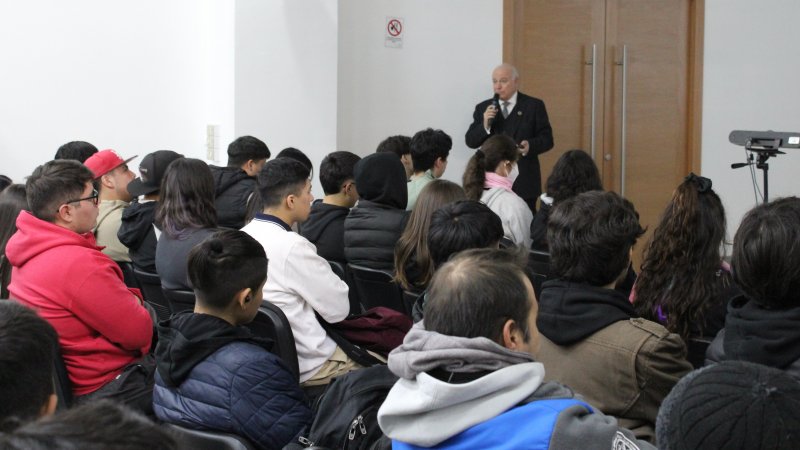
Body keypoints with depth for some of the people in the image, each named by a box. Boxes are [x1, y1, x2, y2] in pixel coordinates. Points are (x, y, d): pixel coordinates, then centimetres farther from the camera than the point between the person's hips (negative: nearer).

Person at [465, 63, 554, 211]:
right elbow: (470, 141, 6)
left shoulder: (534, 106, 4)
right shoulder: (483, 108, 10)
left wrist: (531, 146, -19)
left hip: (524, 182, -2)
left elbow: (547, 139, 2)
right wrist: (485, 125, -12)